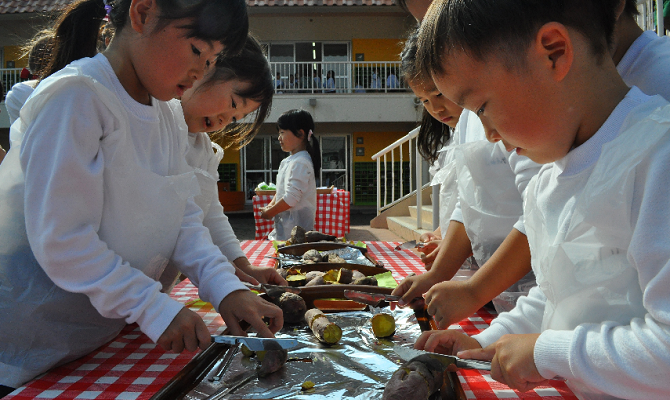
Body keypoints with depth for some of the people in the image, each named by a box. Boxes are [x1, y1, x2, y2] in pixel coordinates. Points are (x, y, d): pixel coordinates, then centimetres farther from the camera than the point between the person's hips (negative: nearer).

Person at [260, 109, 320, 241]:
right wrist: (270, 205, 7)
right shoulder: (289, 161, 15)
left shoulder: (300, 163, -17)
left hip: (296, 226, -10)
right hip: (285, 223, 10)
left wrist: (269, 213, -12)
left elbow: (291, 199, -22)